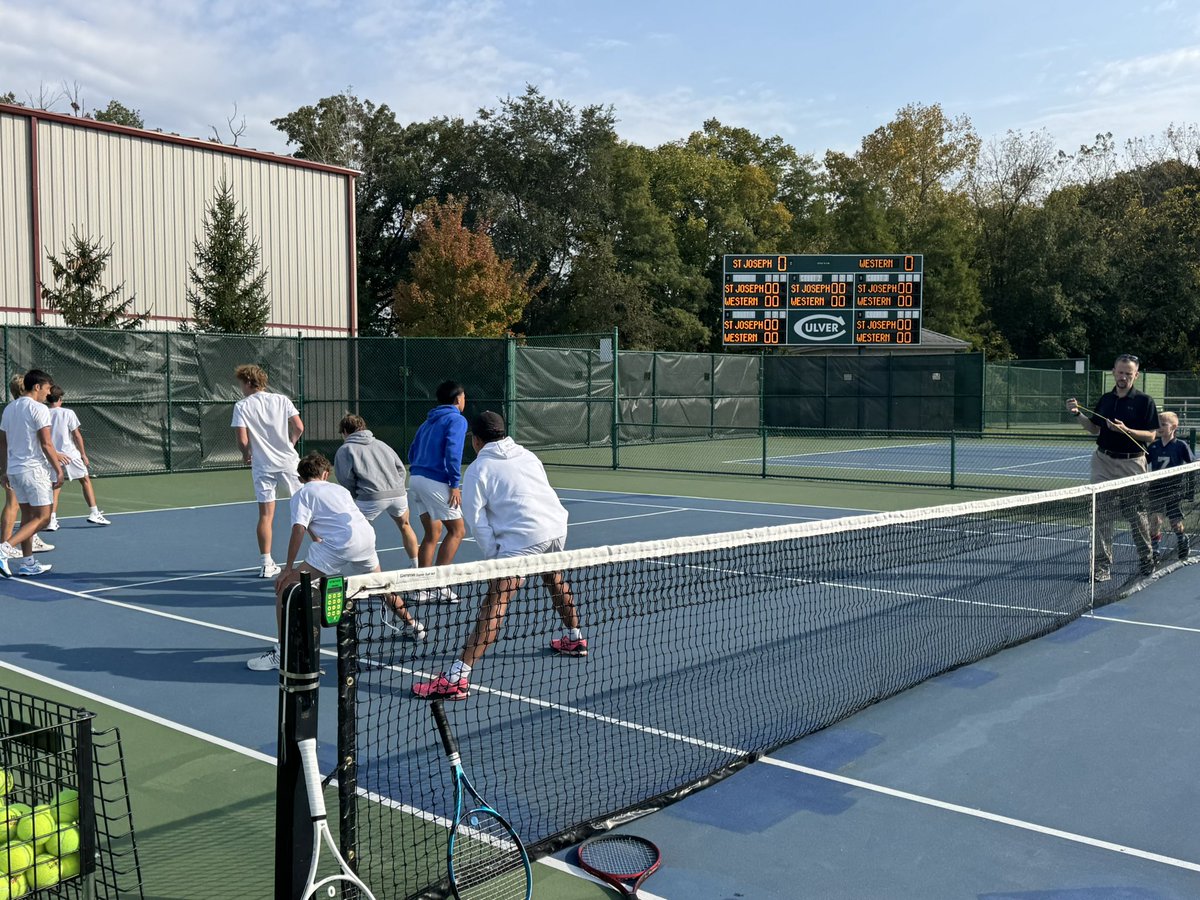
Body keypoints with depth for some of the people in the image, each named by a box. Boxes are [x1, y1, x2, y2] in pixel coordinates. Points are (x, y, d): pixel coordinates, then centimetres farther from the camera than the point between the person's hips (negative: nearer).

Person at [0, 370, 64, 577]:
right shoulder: (38, 409, -11)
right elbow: (46, 444, -16)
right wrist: (59, 469, -11)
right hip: (35, 469, -8)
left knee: (28, 516, 13)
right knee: (42, 517, -4)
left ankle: (28, 563, 14)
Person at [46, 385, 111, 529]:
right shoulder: (68, 413, -6)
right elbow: (77, 435, -4)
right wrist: (83, 454, 4)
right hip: (70, 454, -3)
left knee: (55, 487, 10)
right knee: (85, 481, 11)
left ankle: (52, 521, 1)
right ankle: (94, 513, 7)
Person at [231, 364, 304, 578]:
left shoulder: (242, 406, -4)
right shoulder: (281, 400, 2)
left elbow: (242, 439, -10)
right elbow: (299, 427, -4)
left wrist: (247, 454, 11)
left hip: (262, 466, -1)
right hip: (289, 462, 1)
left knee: (265, 515, 4)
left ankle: (266, 564, 4)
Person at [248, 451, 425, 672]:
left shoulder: (302, 493, 11)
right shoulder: (339, 488, 28)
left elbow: (299, 529, -3)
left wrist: (288, 568, -1)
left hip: (338, 544, -6)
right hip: (366, 535, 6)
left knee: (285, 587, 0)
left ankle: (282, 651, -8)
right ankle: (412, 626, 48)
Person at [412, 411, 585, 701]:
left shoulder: (479, 468, 5)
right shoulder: (527, 455, 20)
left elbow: (476, 519, -3)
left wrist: (494, 555, 0)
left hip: (522, 538, -7)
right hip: (557, 527, 7)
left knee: (495, 605, -13)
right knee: (555, 580, 34)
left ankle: (457, 678, -17)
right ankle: (575, 639, 53)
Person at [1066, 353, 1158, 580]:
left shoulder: (1145, 401, -4)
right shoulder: (1105, 400, 9)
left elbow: (1151, 435, -7)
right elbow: (1094, 429, 16)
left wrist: (1126, 430, -22)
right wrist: (1078, 414, 1)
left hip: (1132, 463, -3)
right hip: (1104, 461, 3)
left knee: (1137, 516, 6)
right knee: (1102, 516, 0)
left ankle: (1146, 559, 26)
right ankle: (1102, 565, 4)